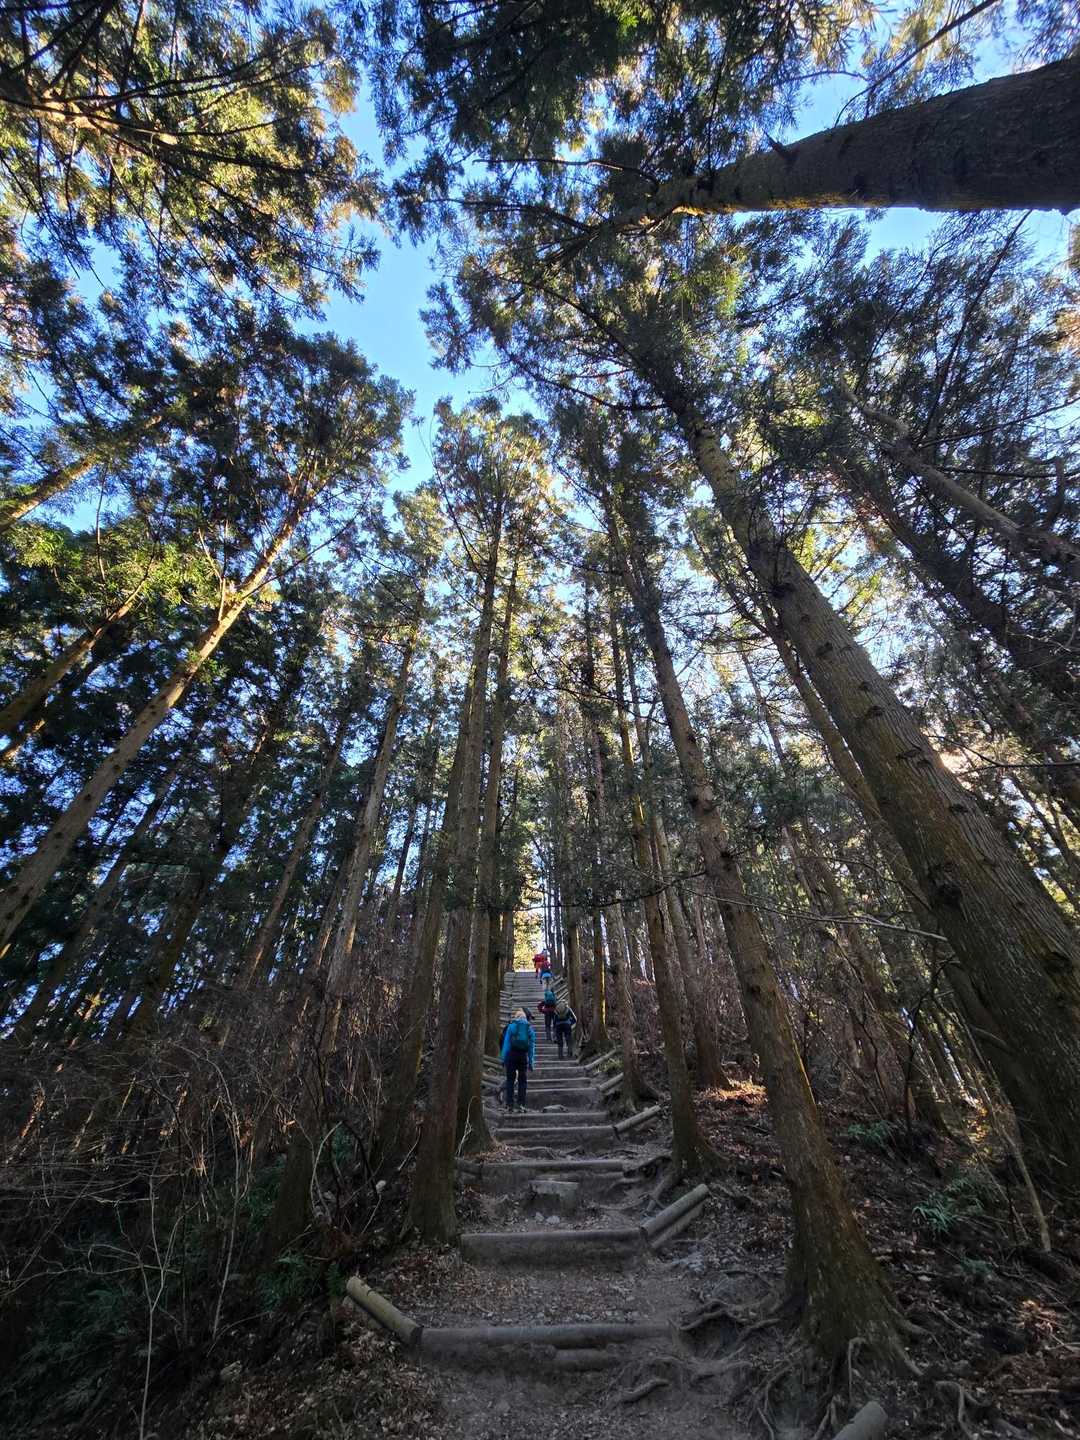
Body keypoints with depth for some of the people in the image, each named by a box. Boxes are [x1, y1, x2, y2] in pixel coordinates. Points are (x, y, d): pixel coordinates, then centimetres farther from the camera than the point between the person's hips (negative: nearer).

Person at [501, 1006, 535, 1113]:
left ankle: (509, 1105, 4)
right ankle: (521, 1105, 8)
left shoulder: (511, 1026, 4)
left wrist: (503, 1058, -2)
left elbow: (506, 1043, -2)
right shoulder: (530, 1028, 11)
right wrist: (531, 1061, 10)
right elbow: (532, 1046, 8)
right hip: (524, 1056, 2)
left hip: (512, 1054, -2)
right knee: (522, 1081, 11)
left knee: (510, 1080, 7)